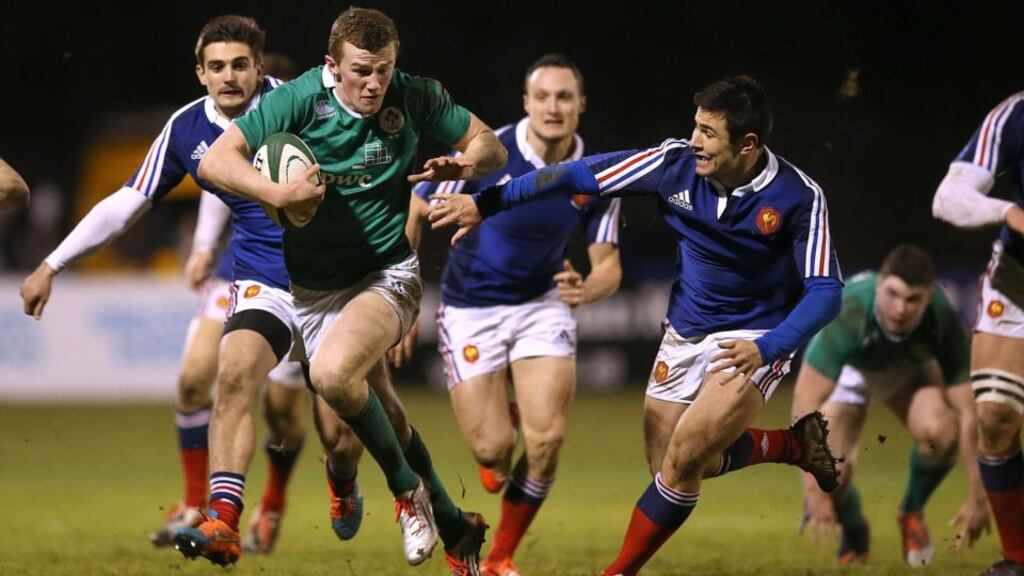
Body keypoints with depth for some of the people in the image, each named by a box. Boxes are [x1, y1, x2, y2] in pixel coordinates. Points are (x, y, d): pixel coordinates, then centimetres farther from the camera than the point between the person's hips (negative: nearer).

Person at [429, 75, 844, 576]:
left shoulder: (798, 197, -23)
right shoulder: (677, 163, -15)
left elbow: (825, 290, -21)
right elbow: (580, 175, -8)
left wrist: (765, 350, -35)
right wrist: (484, 203, -6)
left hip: (754, 339, -5)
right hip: (686, 331, 5)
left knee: (682, 461, -18)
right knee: (668, 465, 11)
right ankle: (794, 445, 32)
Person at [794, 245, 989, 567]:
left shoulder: (942, 321, -34)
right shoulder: (845, 313, -41)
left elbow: (969, 413, -28)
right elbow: (806, 402, -41)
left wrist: (977, 499, -29)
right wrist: (814, 490, -46)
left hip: (909, 366, 1)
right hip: (848, 369, -1)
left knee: (940, 431, -31)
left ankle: (912, 512, 1)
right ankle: (853, 534, 15)